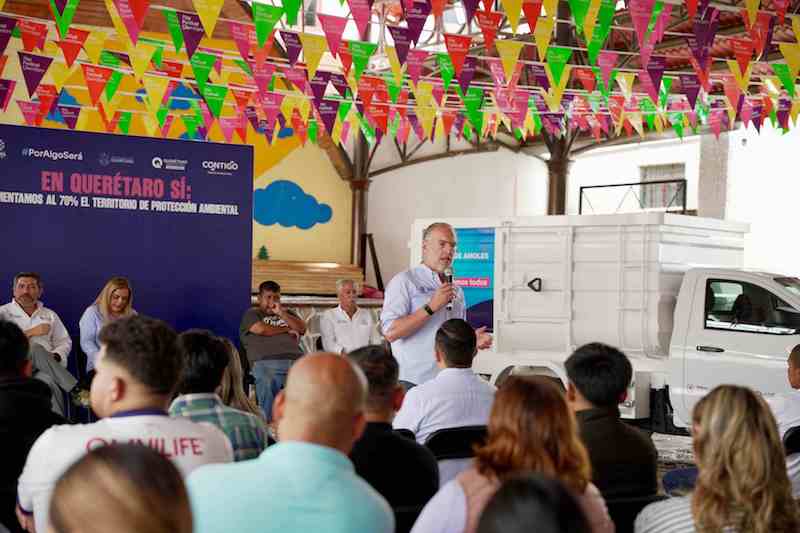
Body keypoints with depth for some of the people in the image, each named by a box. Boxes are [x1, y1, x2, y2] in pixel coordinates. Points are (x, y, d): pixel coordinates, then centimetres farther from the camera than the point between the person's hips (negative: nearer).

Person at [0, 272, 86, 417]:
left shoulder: (49, 315, 22)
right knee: (34, 348, -35)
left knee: (48, 380, -36)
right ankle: (75, 390, -32)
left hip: (45, 368, 2)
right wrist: (31, 333, -9)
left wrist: (55, 356, -2)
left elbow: (65, 342, 20)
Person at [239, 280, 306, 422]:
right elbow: (261, 329, 3)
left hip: (296, 361, 3)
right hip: (266, 362, -3)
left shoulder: (287, 313, 35)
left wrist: (281, 313, 9)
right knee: (267, 383, -38)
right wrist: (287, 330, 15)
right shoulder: (252, 313, 23)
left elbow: (302, 328, 18)